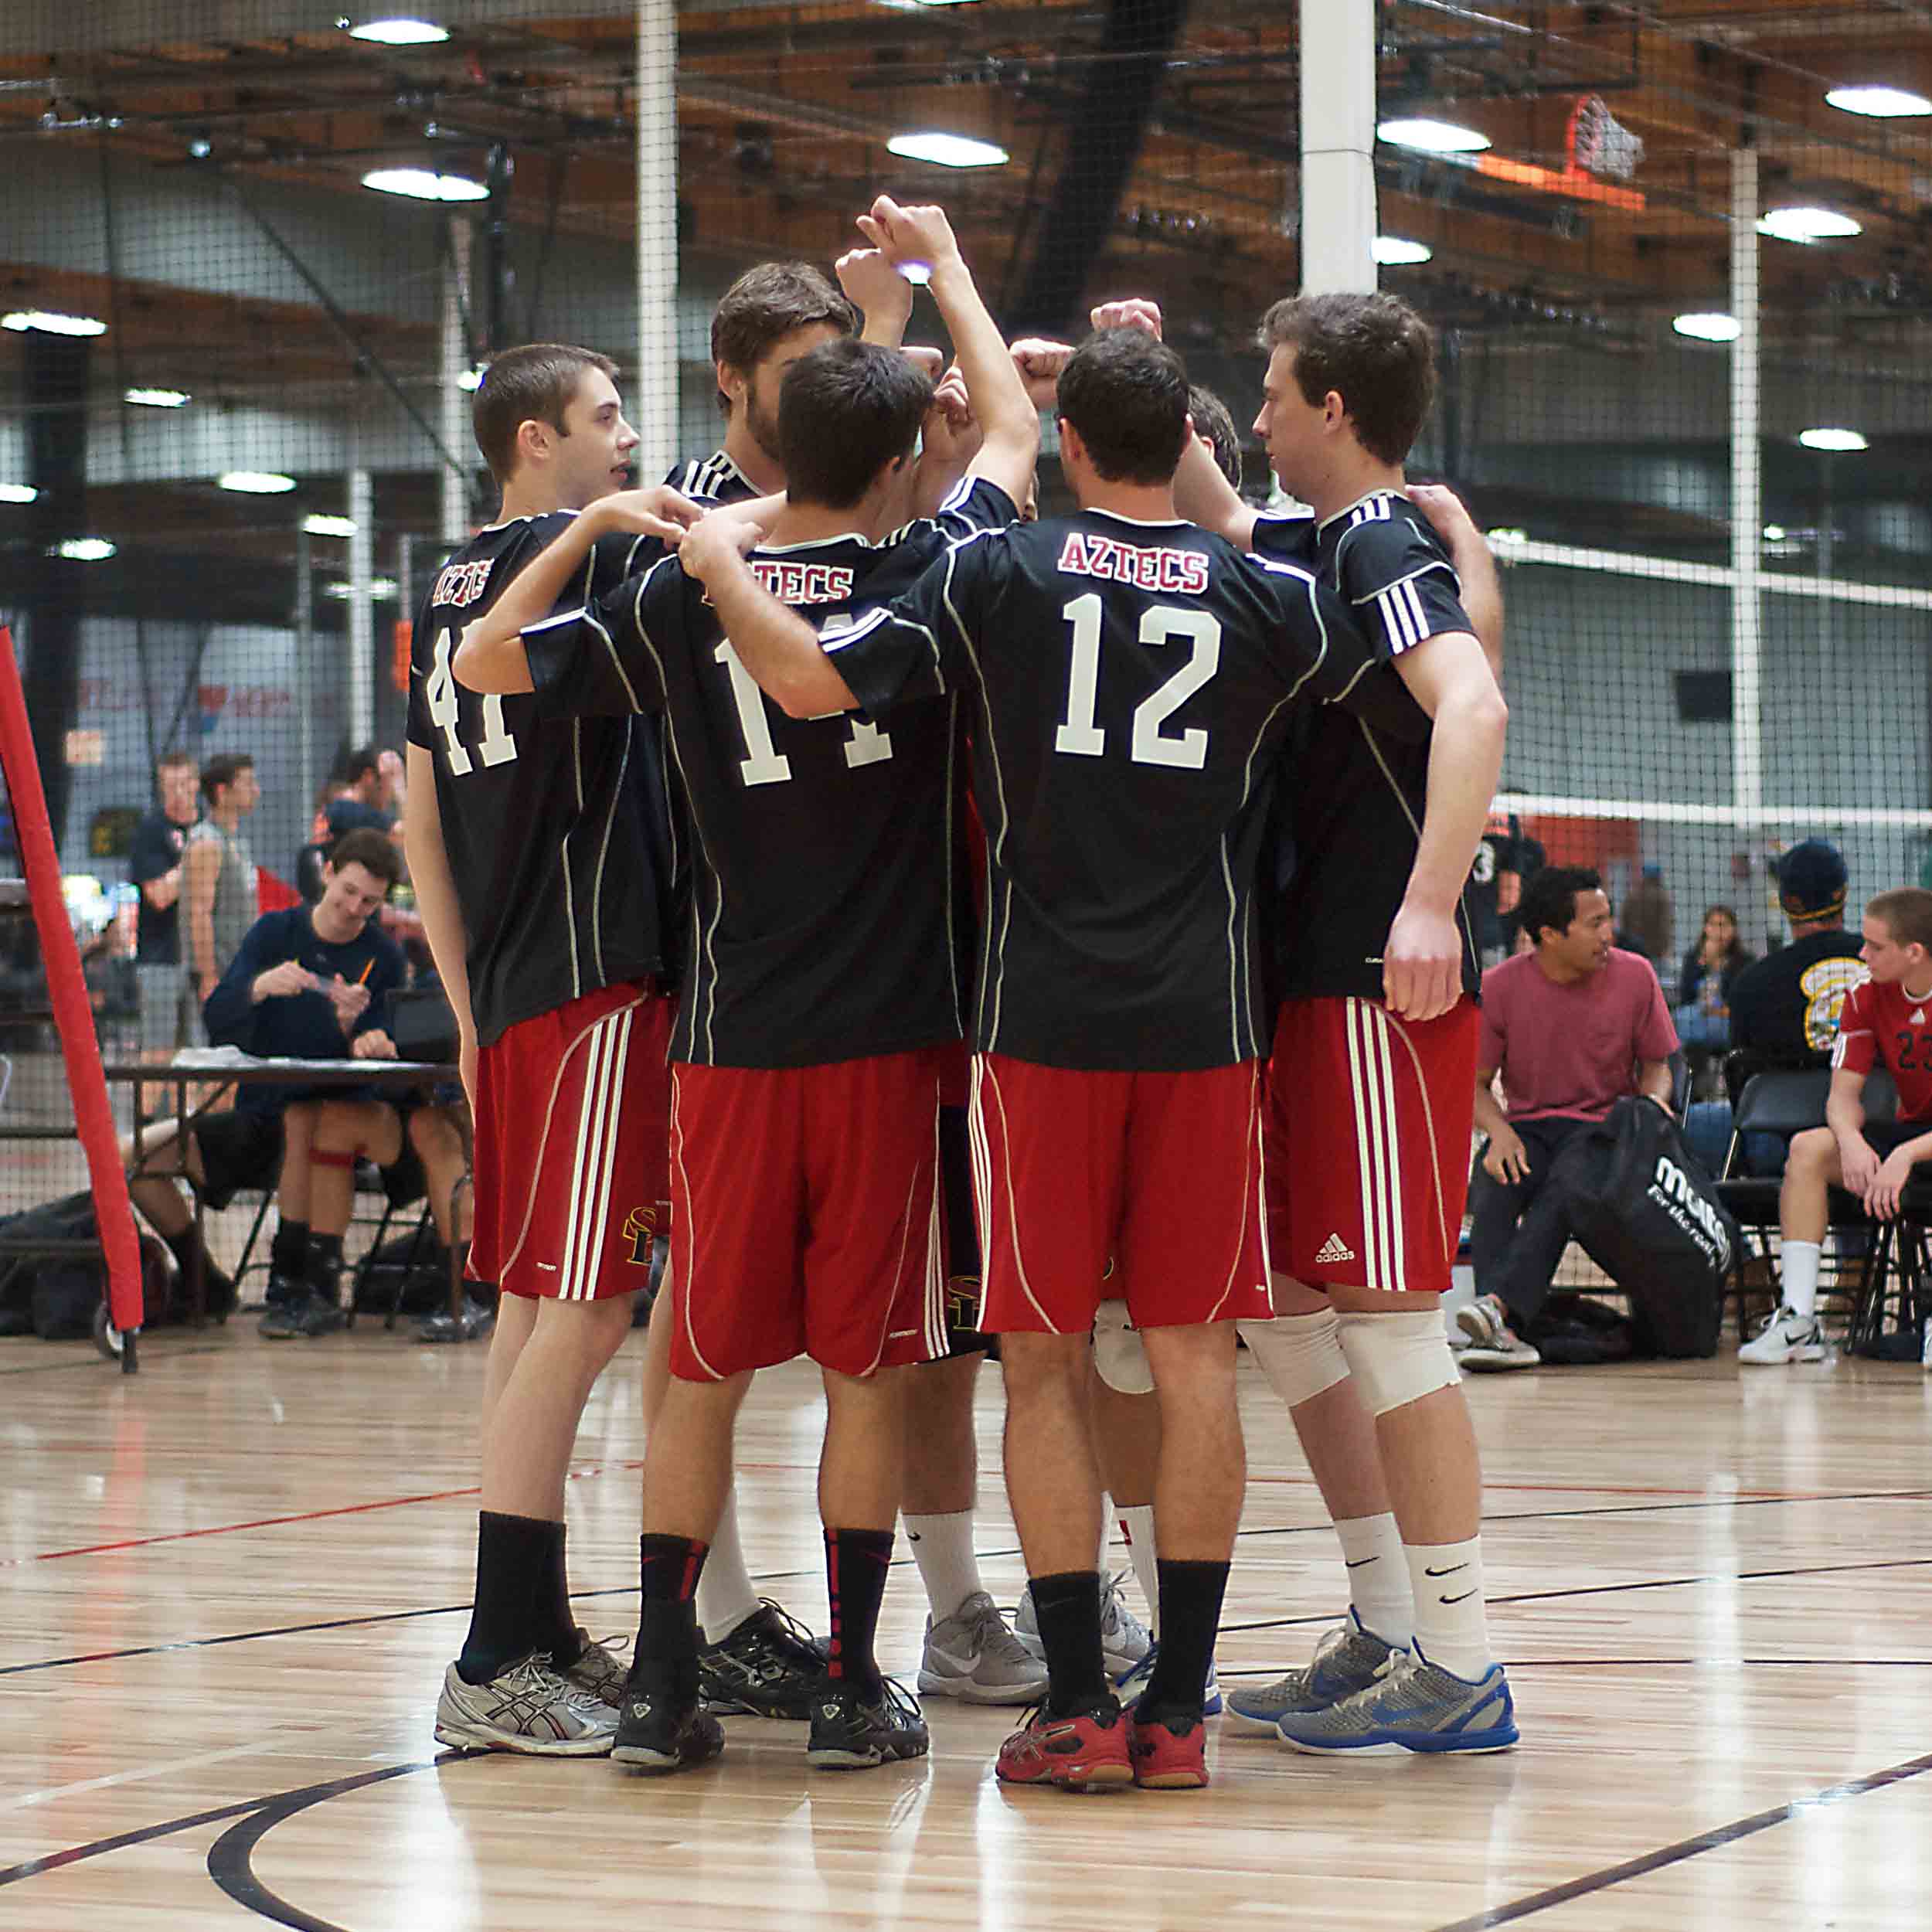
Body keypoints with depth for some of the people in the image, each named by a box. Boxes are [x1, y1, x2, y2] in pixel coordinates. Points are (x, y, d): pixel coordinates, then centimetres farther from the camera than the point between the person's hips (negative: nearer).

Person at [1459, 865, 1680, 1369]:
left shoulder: (1634, 976, 1)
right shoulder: (1499, 987, -3)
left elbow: (1656, 1063, 13)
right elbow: (1474, 1083, 4)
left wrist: (1652, 1100, -11)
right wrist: (1498, 1130, -18)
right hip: (1528, 1127, 0)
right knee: (1494, 1182, -35)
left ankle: (1499, 1304, -52)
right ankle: (1502, 1330, -48)